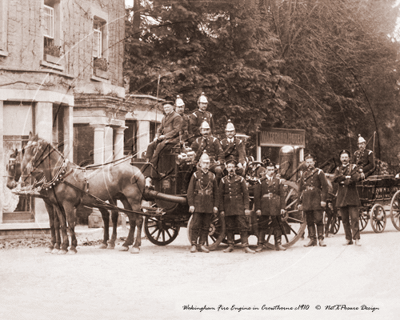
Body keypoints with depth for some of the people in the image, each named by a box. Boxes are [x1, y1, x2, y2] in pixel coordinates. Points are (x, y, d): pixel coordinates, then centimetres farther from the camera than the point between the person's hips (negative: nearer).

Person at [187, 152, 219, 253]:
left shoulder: (212, 176, 10)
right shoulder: (195, 175, 2)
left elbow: (216, 192, 13)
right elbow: (190, 191, -1)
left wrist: (215, 206, 6)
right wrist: (191, 204, -8)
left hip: (209, 206, 3)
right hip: (197, 205, -3)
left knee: (206, 226, 5)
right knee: (196, 225, -4)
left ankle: (202, 244, 11)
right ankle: (193, 244, 0)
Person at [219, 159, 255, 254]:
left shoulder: (240, 179, 5)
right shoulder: (223, 180, 8)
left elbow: (245, 194, 4)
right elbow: (221, 195, 9)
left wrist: (246, 208, -3)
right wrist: (221, 209, 4)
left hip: (239, 207, -1)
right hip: (228, 208, 1)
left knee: (244, 227, -6)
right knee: (229, 227, 5)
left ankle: (246, 247, -7)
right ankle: (230, 246, 14)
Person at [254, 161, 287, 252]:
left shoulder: (278, 181, 10)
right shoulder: (261, 181, 4)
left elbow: (282, 195, 8)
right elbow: (257, 196, 1)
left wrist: (282, 207, 0)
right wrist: (257, 208, -6)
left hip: (276, 208, 1)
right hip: (264, 208, -1)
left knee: (277, 226, 5)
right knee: (262, 226, 0)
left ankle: (278, 244, 12)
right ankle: (260, 245, 5)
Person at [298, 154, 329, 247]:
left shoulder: (319, 172, 1)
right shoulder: (304, 174, 16)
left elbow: (325, 186, -3)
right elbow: (300, 188, 22)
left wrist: (323, 200, -10)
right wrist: (301, 201, 14)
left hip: (317, 201, -5)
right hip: (307, 202, 5)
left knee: (319, 220, -6)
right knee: (309, 221, 5)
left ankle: (321, 239, -2)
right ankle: (312, 239, 9)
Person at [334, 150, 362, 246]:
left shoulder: (353, 167, 10)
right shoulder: (338, 169, 17)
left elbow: (357, 177, -9)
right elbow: (336, 179, -2)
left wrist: (343, 179, -7)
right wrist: (347, 177, -11)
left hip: (352, 196, -3)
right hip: (341, 197, 3)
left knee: (354, 218, -11)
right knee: (345, 219, 3)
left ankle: (356, 238, -11)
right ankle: (348, 239, 8)